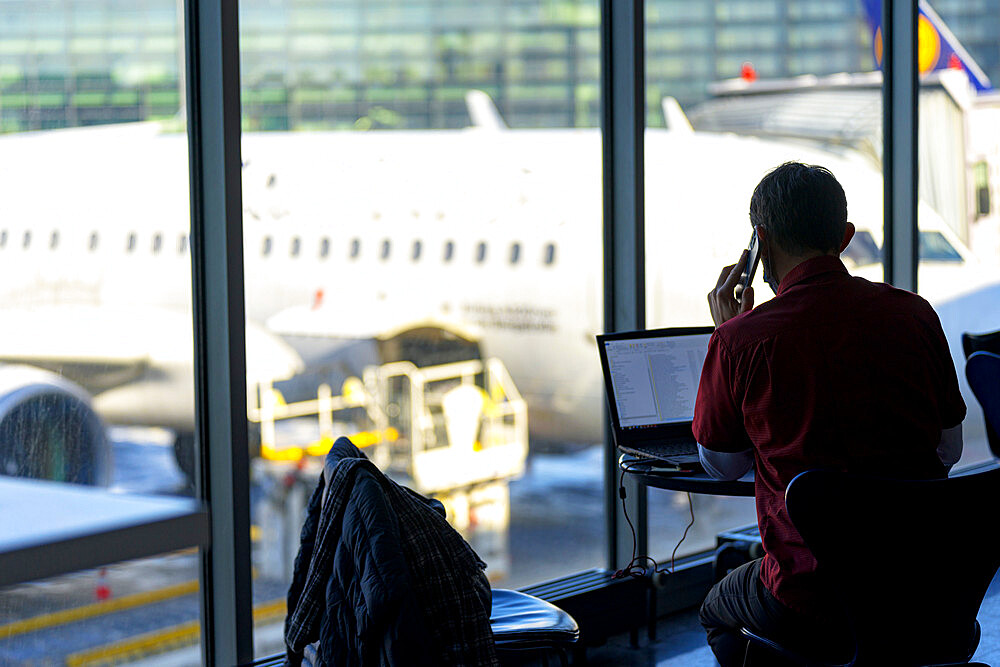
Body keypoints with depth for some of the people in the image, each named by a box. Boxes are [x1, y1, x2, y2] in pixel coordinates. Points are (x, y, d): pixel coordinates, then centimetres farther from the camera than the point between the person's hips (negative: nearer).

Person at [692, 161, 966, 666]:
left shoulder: (739, 341, -12)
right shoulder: (913, 315, -2)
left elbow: (722, 466, 7)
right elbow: (949, 450, 10)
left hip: (811, 604, -4)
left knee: (718, 611, 31)